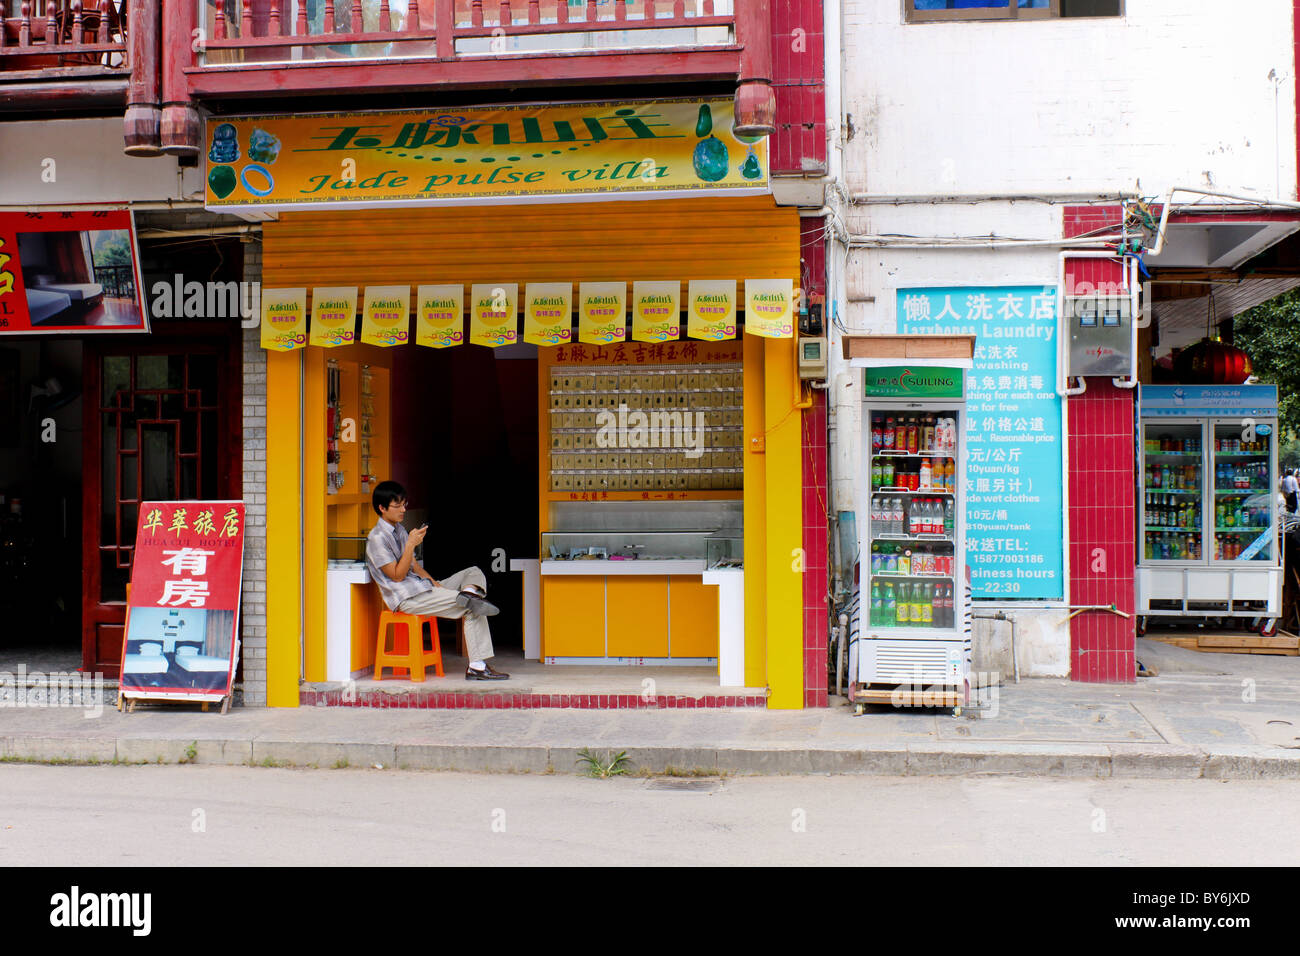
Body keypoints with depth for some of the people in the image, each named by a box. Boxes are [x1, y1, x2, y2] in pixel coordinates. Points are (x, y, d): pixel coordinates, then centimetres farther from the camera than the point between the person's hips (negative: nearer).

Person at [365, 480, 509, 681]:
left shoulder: (399, 530, 16)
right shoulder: (377, 538, -13)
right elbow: (397, 575, -17)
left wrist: (436, 584, 4)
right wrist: (411, 544, -22)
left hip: (423, 588, 9)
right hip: (408, 598, -9)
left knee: (474, 573, 7)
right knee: (472, 609, -16)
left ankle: (470, 592, -26)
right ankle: (477, 666, -17)